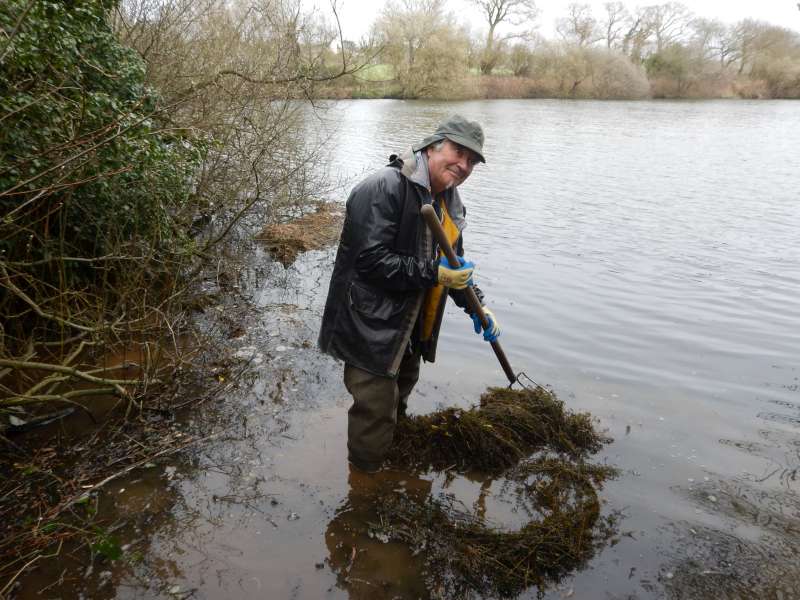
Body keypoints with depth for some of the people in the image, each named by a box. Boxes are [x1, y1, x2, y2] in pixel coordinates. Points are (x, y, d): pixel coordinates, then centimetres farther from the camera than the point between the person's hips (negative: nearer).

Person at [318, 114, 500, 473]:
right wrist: (432, 274, -29)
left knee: (398, 400, 28)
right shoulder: (384, 189, -23)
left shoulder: (449, 203, 7)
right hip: (371, 331, -10)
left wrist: (476, 305, 3)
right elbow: (370, 260, -30)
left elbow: (453, 264, 16)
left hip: (411, 331, 10)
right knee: (375, 413, -2)